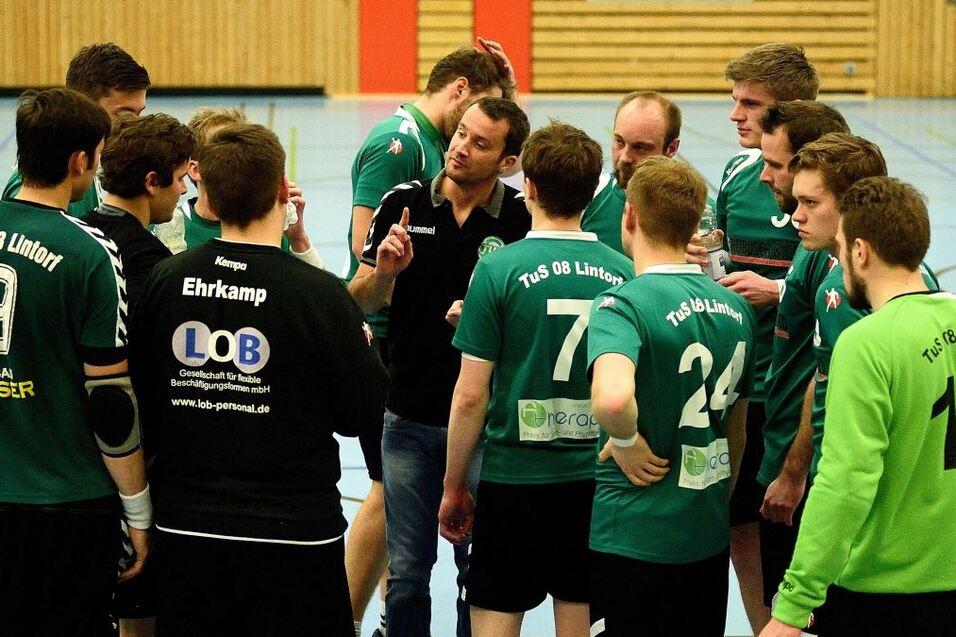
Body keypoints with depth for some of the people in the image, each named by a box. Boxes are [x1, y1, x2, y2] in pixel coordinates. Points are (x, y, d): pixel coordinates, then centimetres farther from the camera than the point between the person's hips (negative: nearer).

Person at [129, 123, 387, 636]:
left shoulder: (164, 280, -3)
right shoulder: (319, 293, -15)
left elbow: (142, 400, 7)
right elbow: (361, 415, -6)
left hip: (184, 532, 4)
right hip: (294, 532, -4)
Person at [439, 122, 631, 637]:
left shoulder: (499, 270, -10)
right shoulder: (623, 272, 0)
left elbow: (470, 396, -9)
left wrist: (454, 486, 2)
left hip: (513, 474, -3)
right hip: (596, 478, 3)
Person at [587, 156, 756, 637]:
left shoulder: (622, 304, -16)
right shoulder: (735, 308, 6)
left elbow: (611, 398, -37)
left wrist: (626, 441, -17)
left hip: (632, 538, -7)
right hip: (710, 538, 7)